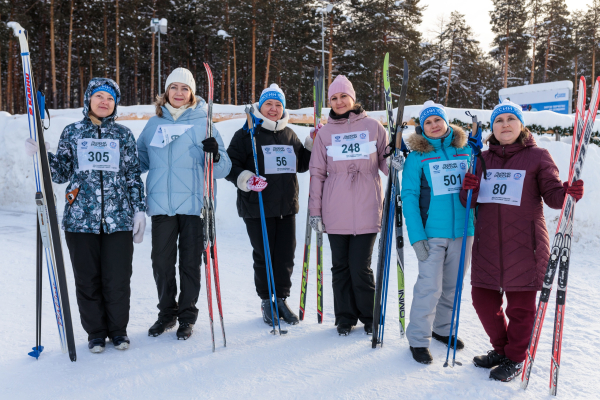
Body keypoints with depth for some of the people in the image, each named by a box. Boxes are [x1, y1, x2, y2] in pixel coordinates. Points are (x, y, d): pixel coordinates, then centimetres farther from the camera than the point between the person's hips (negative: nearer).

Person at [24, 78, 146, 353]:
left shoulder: (123, 135, 10)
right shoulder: (72, 133, 11)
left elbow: (134, 176, 10)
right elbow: (61, 173, 11)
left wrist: (139, 210, 4)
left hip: (118, 219, 0)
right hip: (80, 219, 1)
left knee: (118, 279, 1)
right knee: (87, 280, 6)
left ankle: (118, 329, 21)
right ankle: (95, 332, 22)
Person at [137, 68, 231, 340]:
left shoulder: (203, 123, 2)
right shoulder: (154, 124, 11)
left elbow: (223, 168, -1)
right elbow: (141, 160, 19)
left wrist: (214, 156, -22)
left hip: (193, 204, -2)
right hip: (161, 205, 3)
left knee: (190, 263, 5)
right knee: (161, 263, 7)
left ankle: (187, 316, 21)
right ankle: (167, 313, 25)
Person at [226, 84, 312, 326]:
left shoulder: (290, 135, 15)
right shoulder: (247, 134, -1)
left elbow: (302, 165, 24)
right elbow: (231, 165, -4)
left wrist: (313, 144, 11)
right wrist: (245, 179, -22)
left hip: (287, 207, 5)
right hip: (257, 208, -5)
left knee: (286, 255, 9)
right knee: (263, 256, 3)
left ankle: (282, 299, 24)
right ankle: (266, 302, 19)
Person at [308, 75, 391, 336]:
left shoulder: (373, 126, 5)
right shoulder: (325, 132, 9)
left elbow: (386, 161, 10)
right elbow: (317, 173, 9)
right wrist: (315, 211, 6)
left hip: (366, 209, -2)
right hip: (335, 212, 2)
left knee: (360, 268, -2)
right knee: (340, 266, 9)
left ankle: (370, 316, 21)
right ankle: (345, 317, 25)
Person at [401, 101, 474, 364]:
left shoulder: (466, 151, 6)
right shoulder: (417, 156, -2)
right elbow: (409, 197, -7)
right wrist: (416, 236, -14)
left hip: (463, 231, 4)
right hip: (431, 233, -3)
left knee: (453, 286, 14)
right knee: (430, 287, -6)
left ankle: (443, 329, 33)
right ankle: (418, 340, 8)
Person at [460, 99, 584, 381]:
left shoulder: (537, 156, 1)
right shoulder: (483, 159, 12)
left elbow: (552, 194, -3)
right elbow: (471, 201, 14)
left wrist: (567, 193, -25)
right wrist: (468, 190, -9)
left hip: (523, 243, -4)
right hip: (488, 242, 4)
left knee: (520, 303, 4)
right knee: (483, 298, 10)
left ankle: (515, 358, 23)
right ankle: (500, 348, 33)